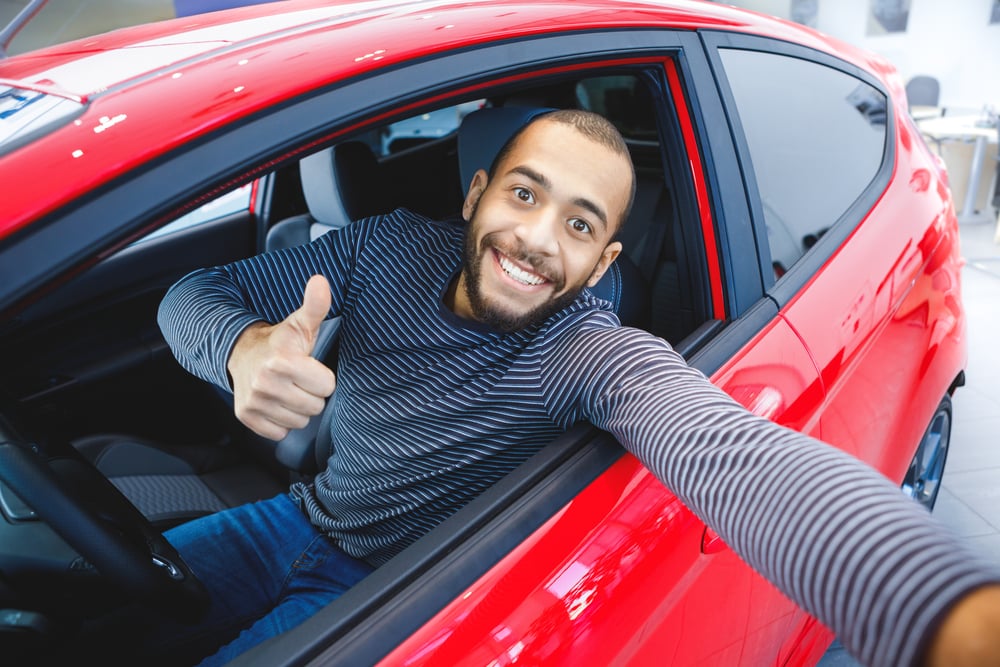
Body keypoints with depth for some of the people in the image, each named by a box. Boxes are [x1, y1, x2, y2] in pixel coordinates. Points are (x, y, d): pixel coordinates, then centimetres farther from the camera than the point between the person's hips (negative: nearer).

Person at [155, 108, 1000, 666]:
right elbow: (195, 291, -11)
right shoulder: (390, 247, -13)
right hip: (298, 520, 5)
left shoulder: (598, 354, -28)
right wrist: (246, 349, -36)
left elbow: (732, 452, -49)